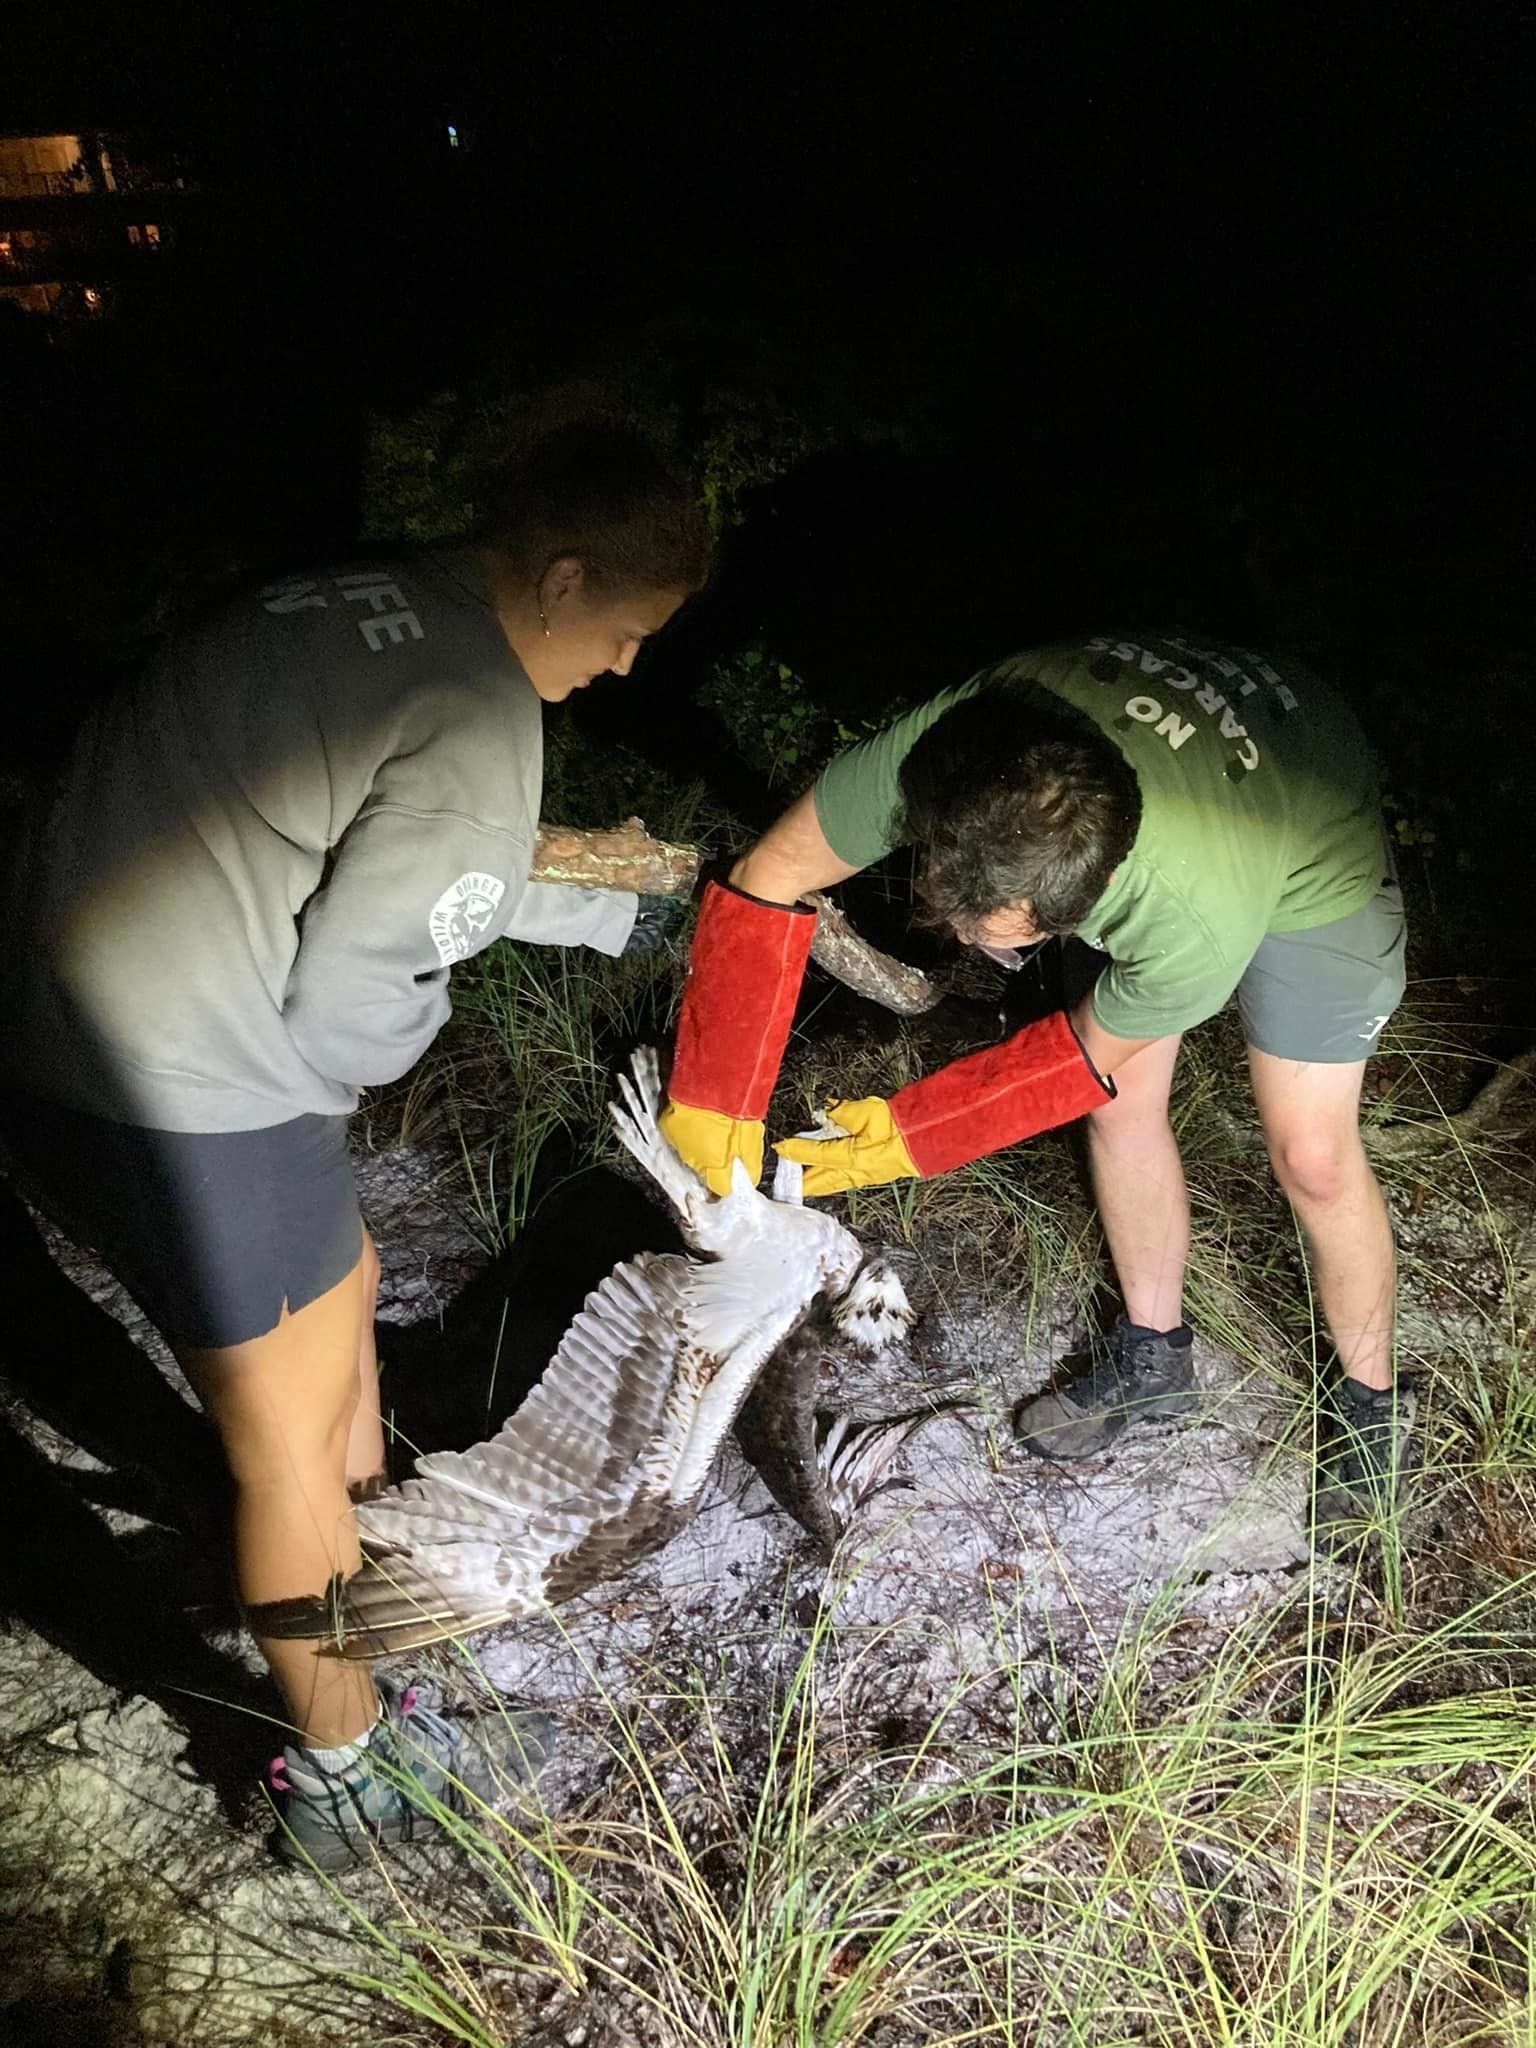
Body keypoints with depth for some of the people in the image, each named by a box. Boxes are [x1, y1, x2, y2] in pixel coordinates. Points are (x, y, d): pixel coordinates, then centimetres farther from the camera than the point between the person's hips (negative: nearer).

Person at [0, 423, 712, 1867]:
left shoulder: (361, 606, 9)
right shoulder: (479, 725, -20)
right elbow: (348, 1001, -19)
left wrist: (601, 915, 25)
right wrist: (418, 1026, 4)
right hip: (182, 1101, -9)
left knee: (341, 1287, 26)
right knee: (294, 1440, 9)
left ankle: (373, 1565, 50)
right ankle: (345, 1772, 32)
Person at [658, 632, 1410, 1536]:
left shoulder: (1196, 928, -45)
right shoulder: (939, 743, -39)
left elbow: (1086, 1057, -24)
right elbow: (767, 880, -27)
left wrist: (903, 1139, -19)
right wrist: (714, 1106, -24)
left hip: (1307, 847, -4)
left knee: (1311, 1153, -3)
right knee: (1124, 1104, 4)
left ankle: (1371, 1397, 23)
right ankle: (1155, 1351, 27)